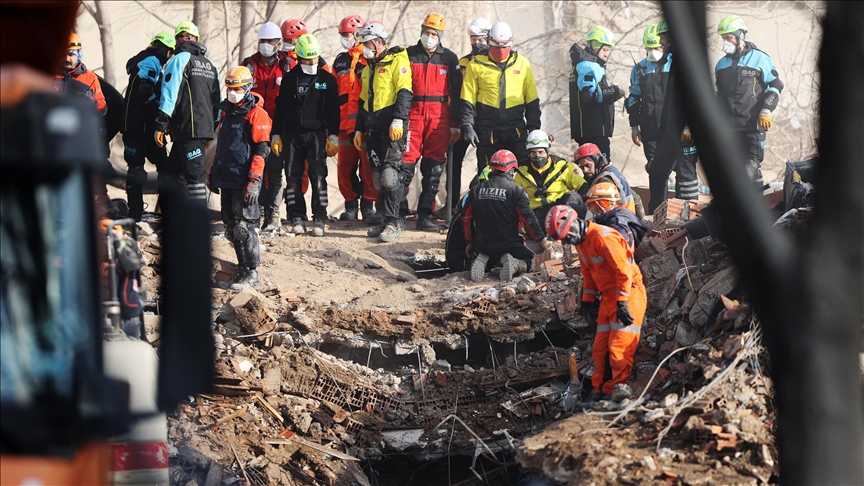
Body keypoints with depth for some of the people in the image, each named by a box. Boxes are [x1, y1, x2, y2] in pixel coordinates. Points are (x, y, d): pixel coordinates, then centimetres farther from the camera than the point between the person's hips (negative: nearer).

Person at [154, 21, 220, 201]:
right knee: (172, 172, 14)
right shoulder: (210, 65, 19)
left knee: (194, 175, -9)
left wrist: (160, 126, -11)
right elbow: (217, 100, 21)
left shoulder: (180, 60, -5)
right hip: (205, 128, 8)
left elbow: (169, 95, -12)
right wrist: (212, 129, 26)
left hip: (187, 129, -8)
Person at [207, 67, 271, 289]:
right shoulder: (227, 112, 16)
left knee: (244, 227, -9)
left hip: (243, 182, -8)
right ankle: (243, 269, 16)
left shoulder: (256, 114, -9)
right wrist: (213, 173, 24)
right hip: (226, 179, 8)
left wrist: (254, 181, -19)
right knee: (231, 229, 9)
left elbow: (261, 151, -14)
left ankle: (251, 274, -3)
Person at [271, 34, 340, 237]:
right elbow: (280, 108, 13)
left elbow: (333, 111, 5)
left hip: (317, 134, -2)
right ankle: (297, 218, 6)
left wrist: (333, 137, -1)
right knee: (293, 178, 0)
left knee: (318, 178, -8)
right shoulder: (289, 79, 10)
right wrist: (276, 135, 8)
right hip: (292, 134, 2)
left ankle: (319, 220, -3)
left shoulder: (327, 79, 6)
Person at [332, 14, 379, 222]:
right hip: (345, 123, 5)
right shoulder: (340, 61, 18)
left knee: (368, 166, -5)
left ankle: (368, 205, 2)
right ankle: (351, 204, 15)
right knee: (345, 166, 4)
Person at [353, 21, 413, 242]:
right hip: (374, 129, 8)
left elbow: (404, 92, -14)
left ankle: (393, 222, -12)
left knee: (389, 173, -15)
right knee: (378, 177, 6)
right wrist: (359, 129, 25)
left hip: (392, 127, -8)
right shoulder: (368, 68, 23)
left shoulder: (397, 60, -4)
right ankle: (387, 220, 11)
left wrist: (398, 120, -23)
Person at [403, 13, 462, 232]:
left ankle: (425, 214, 4)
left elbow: (456, 93, 9)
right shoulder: (409, 55, 7)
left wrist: (455, 125, 5)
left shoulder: (449, 58, 8)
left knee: (434, 168, 0)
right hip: (413, 113, -1)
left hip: (439, 117, 1)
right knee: (406, 161, -8)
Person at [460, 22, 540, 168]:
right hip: (487, 130, -1)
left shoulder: (522, 64, 9)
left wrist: (534, 128, 7)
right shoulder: (476, 65, 3)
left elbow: (532, 101, 12)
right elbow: (467, 100, 3)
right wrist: (467, 126, -6)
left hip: (516, 128, 1)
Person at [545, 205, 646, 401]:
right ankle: (601, 391, 15)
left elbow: (624, 271, -23)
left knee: (618, 348, -12)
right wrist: (587, 300, 16)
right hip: (608, 296, 9)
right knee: (600, 348, 9)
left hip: (628, 293, -9)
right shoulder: (581, 242, 8)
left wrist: (622, 303, -23)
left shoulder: (603, 237, -22)